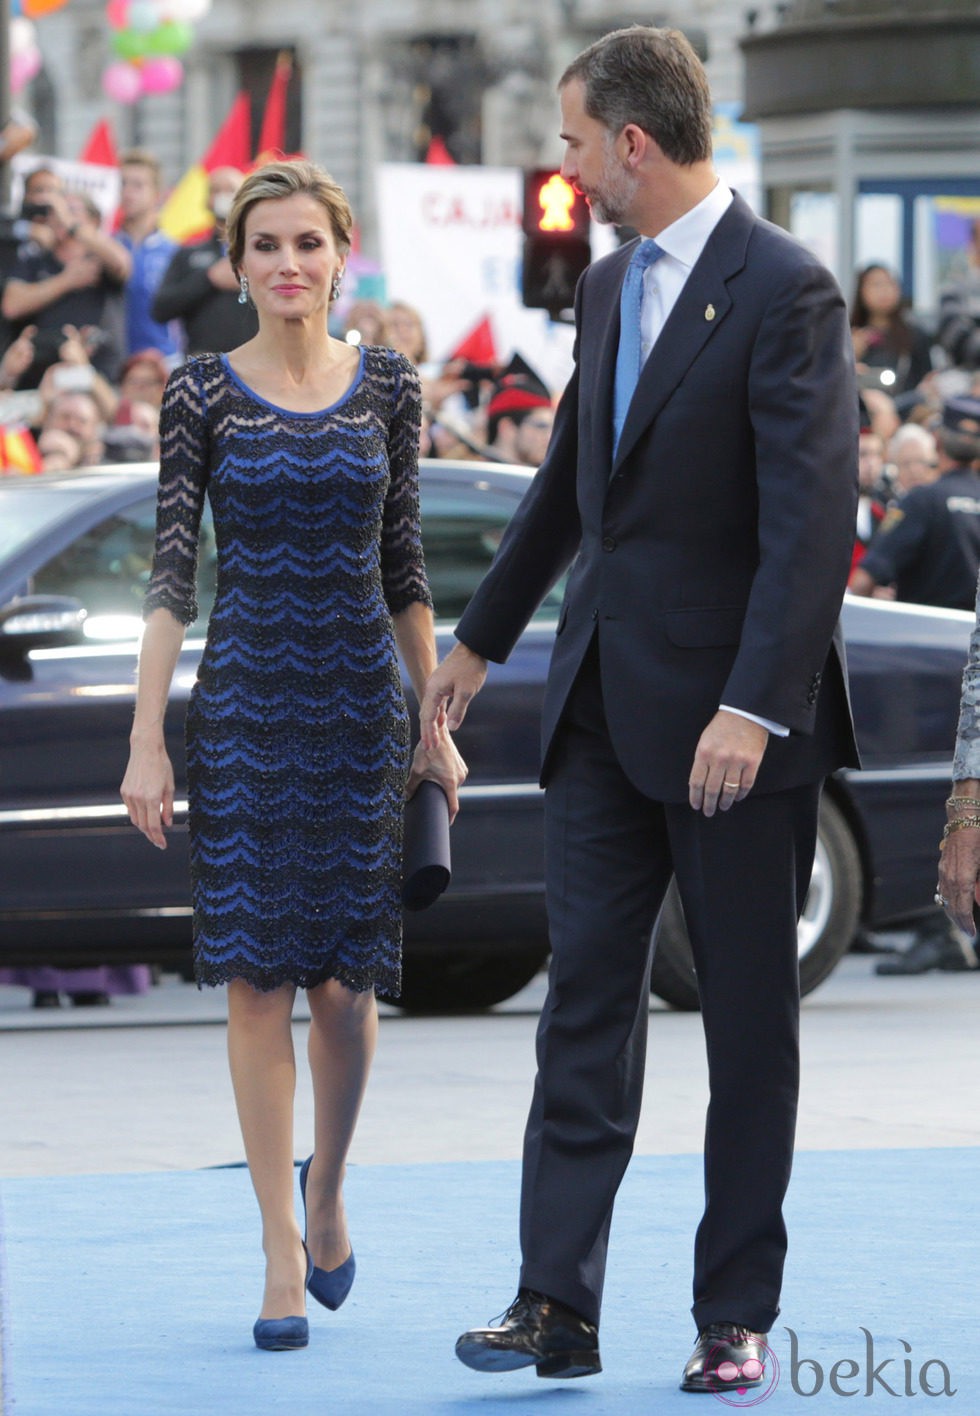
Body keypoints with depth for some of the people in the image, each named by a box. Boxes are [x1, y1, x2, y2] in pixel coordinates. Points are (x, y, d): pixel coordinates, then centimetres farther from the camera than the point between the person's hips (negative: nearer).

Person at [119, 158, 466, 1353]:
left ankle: (327, 1189, 26)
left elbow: (404, 567, 11)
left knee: (345, 981, -1)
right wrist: (147, 741, -10)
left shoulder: (388, 388, 6)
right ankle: (284, 1256, 2)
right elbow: (171, 572, -4)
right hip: (244, 701, -1)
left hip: (358, 698, 2)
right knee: (258, 980, -3)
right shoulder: (202, 392, 0)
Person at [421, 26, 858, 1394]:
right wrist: (480, 640, 31)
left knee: (749, 1020, 4)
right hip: (606, 700, 7)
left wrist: (751, 708, -27)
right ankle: (558, 1305, 2)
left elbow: (812, 520, -20)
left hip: (732, 716, -7)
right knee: (585, 997, 2)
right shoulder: (609, 286, 12)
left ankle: (738, 1318, 10)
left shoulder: (785, 291, -13)